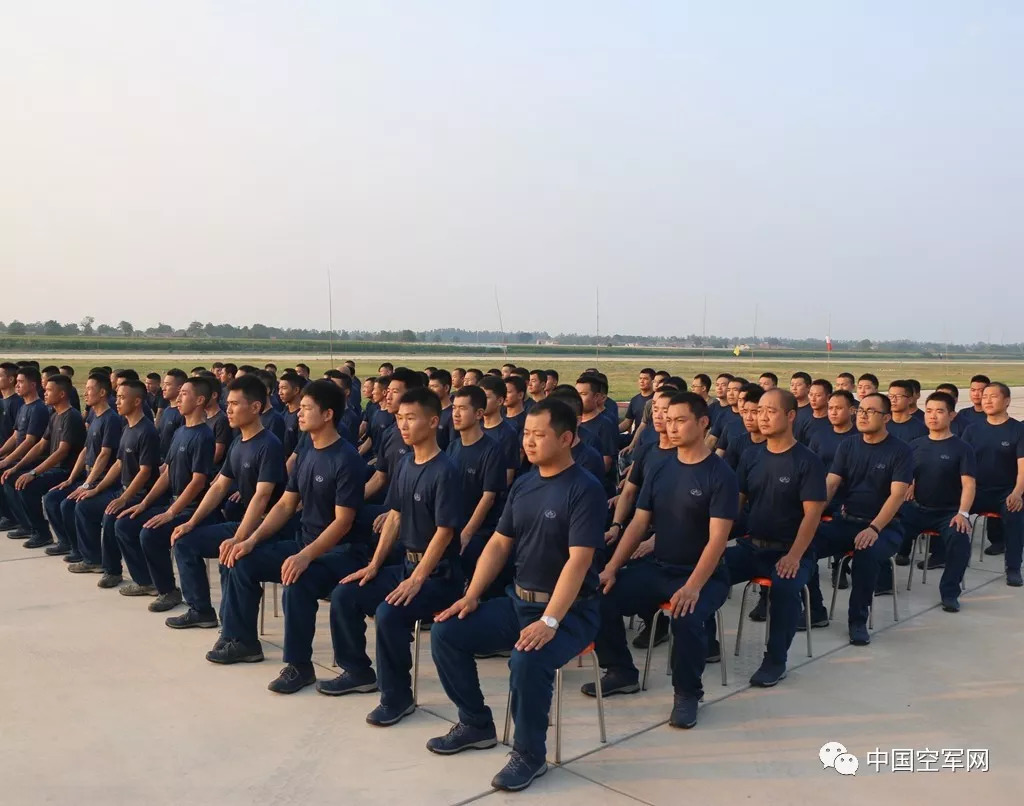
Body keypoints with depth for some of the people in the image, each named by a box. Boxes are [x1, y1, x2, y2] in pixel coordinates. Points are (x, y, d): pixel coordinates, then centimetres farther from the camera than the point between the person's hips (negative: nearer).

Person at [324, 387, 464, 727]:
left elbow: (445, 531, -20)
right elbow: (394, 517, 12)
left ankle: (398, 697, -9)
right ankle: (358, 672, 21)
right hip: (407, 562, 9)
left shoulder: (445, 471, -18)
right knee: (344, 595, 3)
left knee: (389, 613, -29)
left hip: (439, 574, -9)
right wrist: (374, 565, 7)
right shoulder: (404, 465, 7)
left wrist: (416, 580, -22)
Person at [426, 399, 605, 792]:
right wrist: (471, 596, 1)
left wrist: (549, 621, -30)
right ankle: (476, 724, 16)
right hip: (517, 600, 8)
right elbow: (498, 545, 11)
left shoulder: (585, 489, -16)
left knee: (527, 660, -34)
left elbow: (578, 561, -23)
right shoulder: (522, 485, 7)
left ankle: (530, 754, -8)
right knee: (445, 633, -3)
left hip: (569, 611, -7)